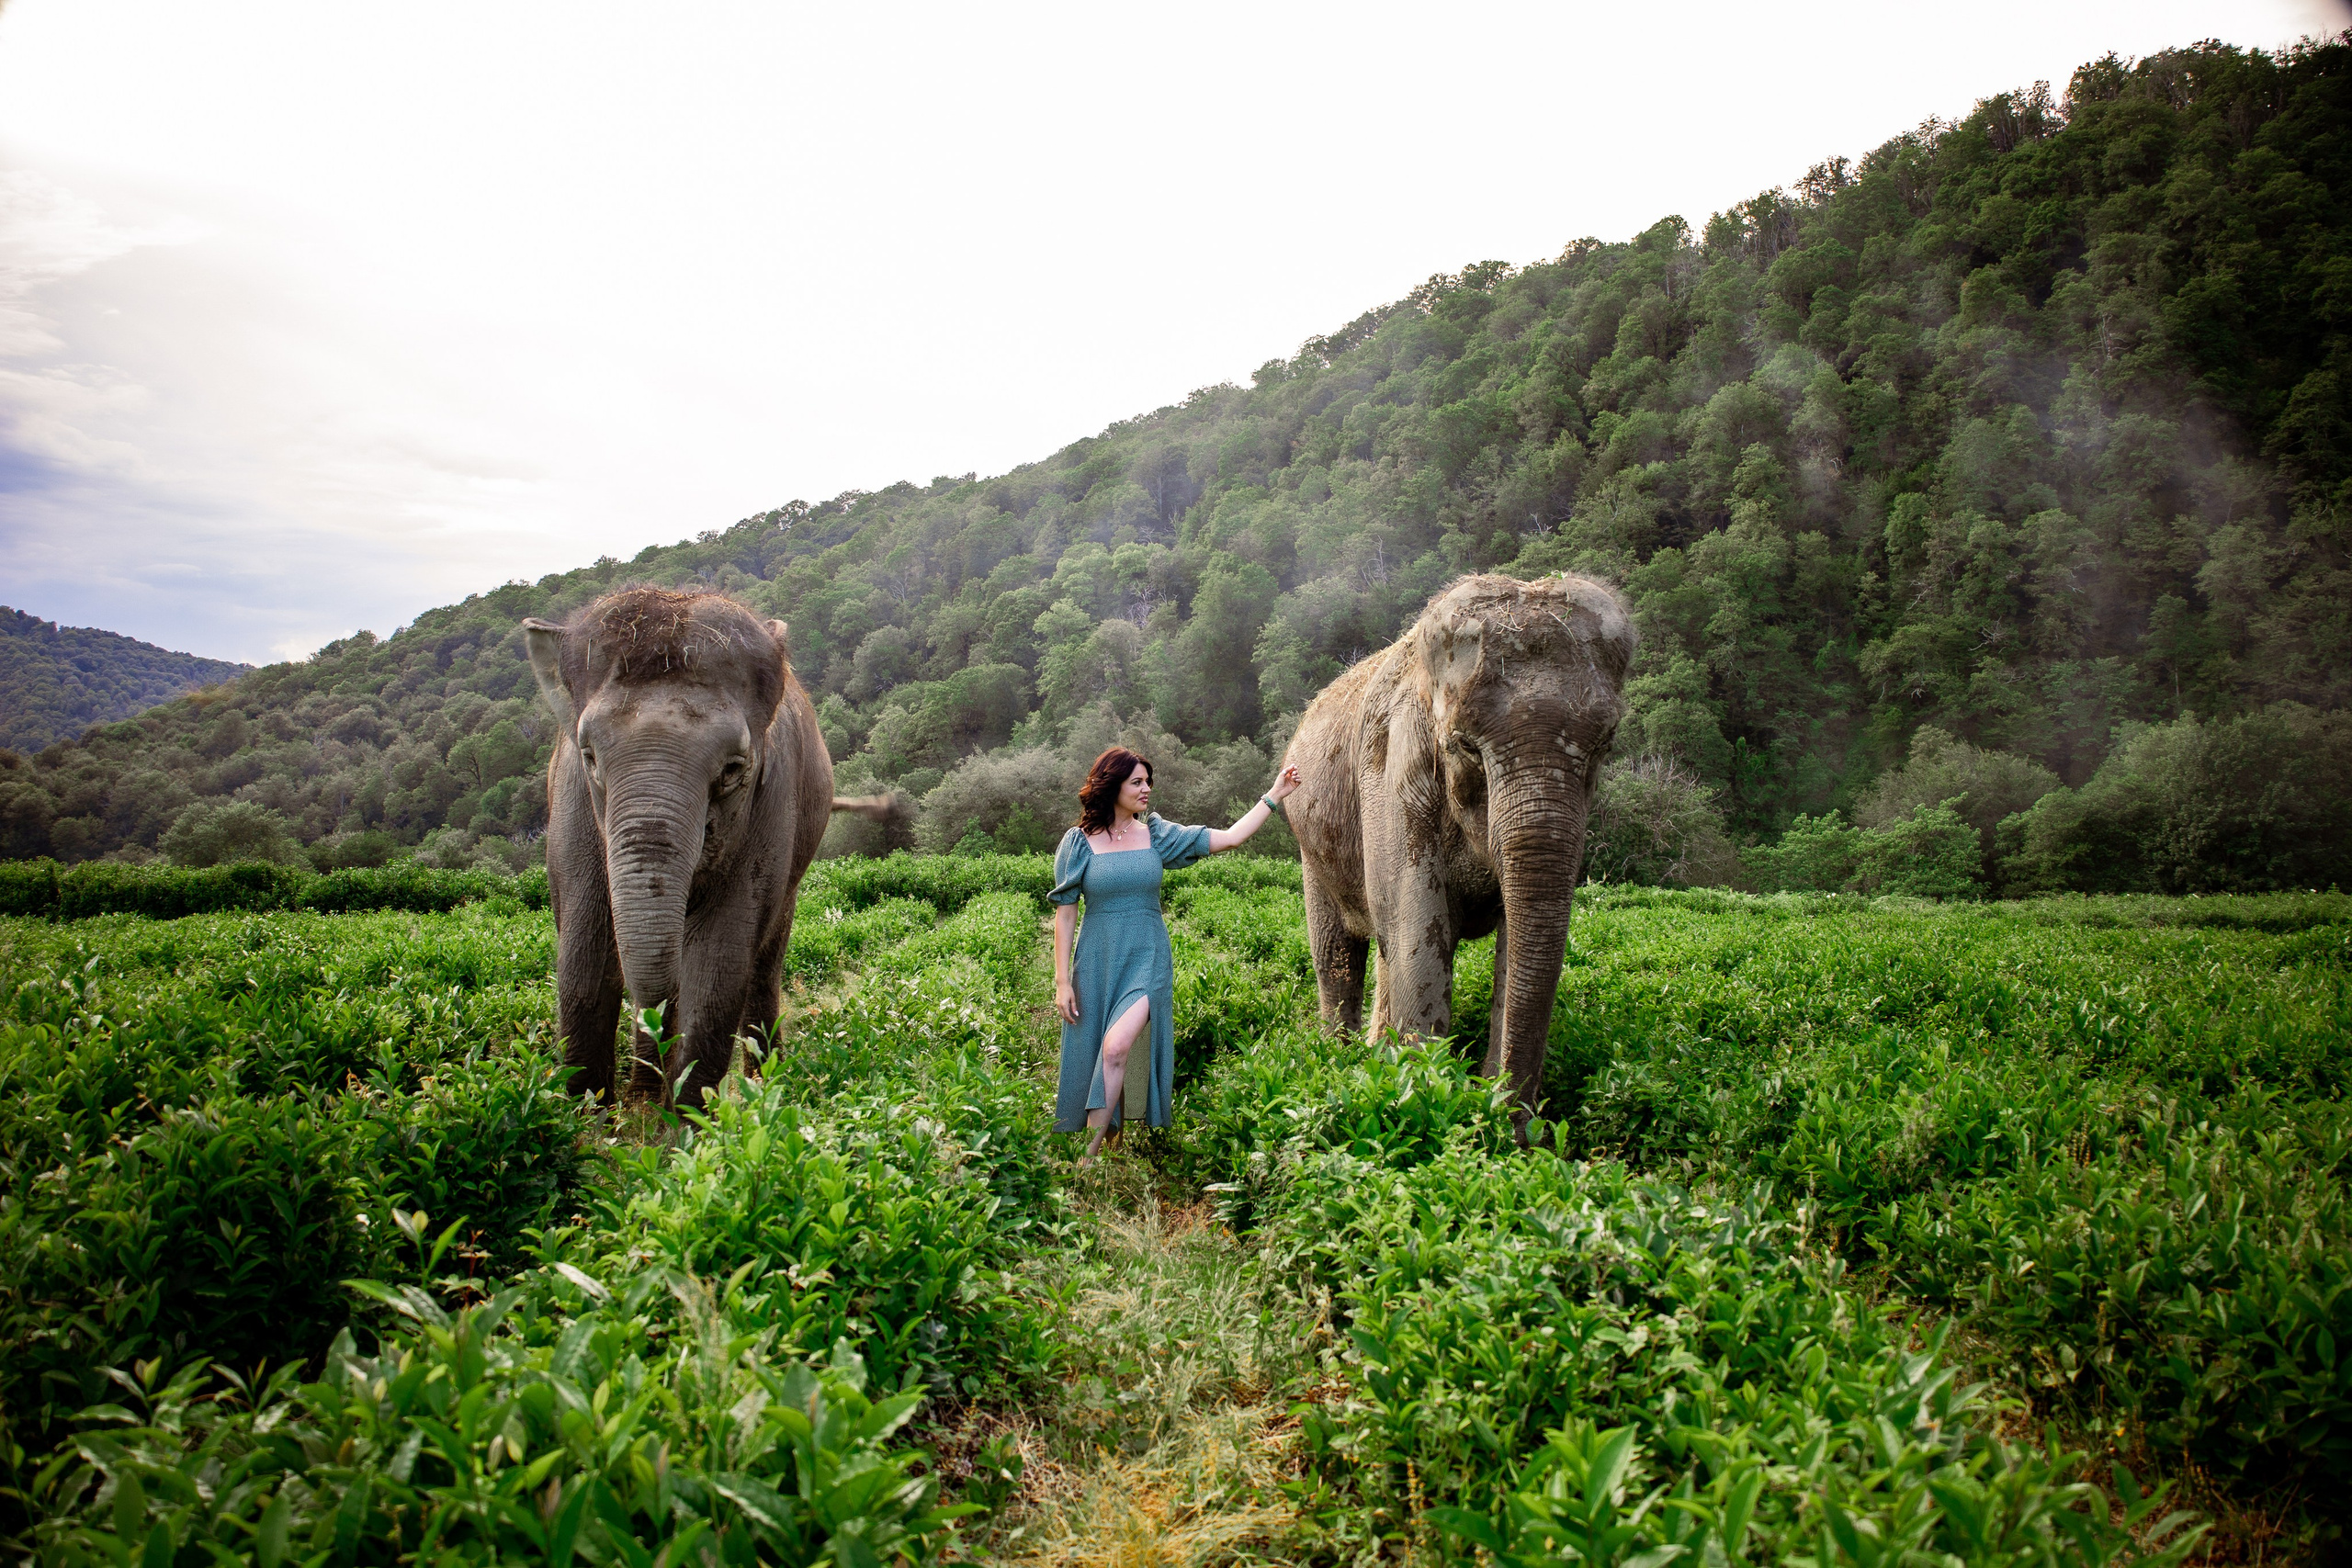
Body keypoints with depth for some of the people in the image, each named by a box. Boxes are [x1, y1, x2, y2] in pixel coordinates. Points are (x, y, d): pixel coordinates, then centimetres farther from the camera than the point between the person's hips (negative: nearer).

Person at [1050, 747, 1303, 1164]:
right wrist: (1062, 981, -3)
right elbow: (1064, 914, 0)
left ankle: (1092, 1154, -15)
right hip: (1097, 962, 1)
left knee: (1117, 1046, -21)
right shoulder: (1079, 843, -1)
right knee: (1091, 1058, 3)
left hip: (1147, 960, -1)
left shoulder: (1157, 835, 4)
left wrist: (1274, 796, 0)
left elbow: (1230, 837, 3)